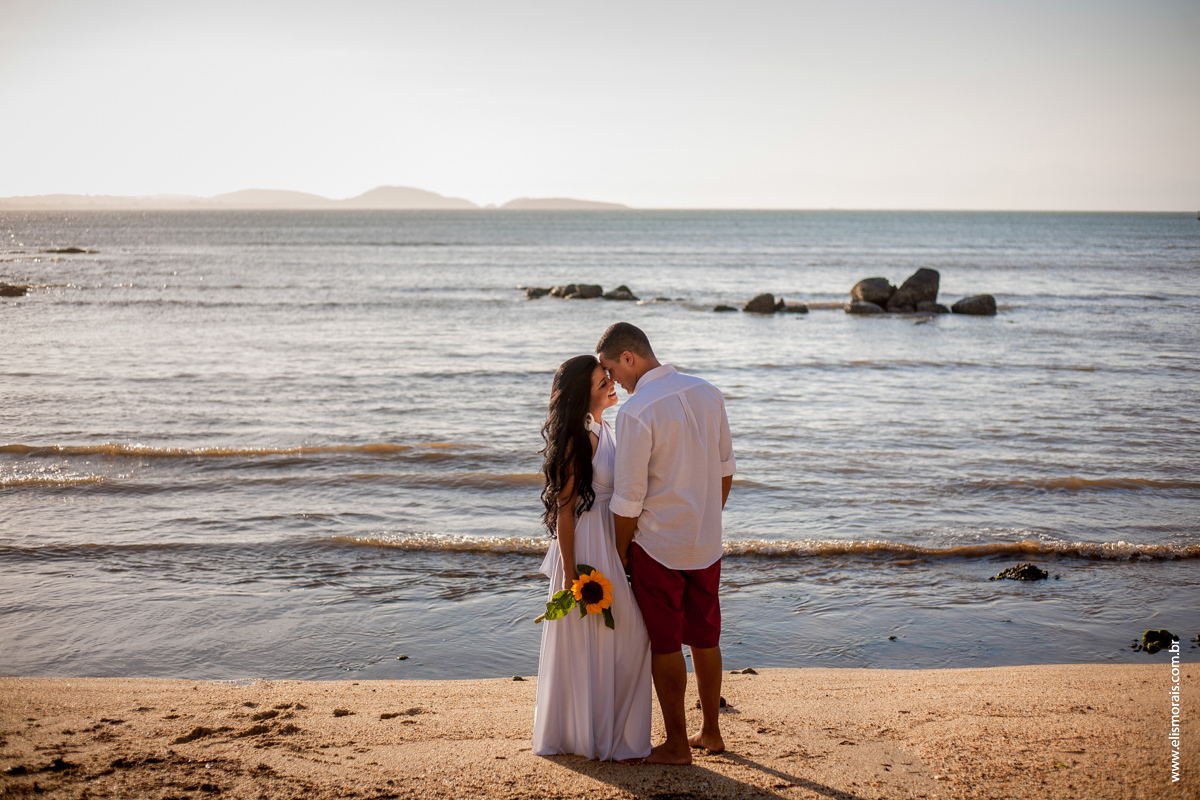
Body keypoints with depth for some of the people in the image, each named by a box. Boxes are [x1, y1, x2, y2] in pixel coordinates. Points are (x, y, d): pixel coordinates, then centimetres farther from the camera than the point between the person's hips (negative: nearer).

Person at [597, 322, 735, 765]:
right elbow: (725, 470, 10)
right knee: (705, 639, 18)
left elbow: (628, 500, -16)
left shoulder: (635, 413, -20)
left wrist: (620, 556, -4)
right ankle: (710, 731, 30)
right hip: (707, 544, 7)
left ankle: (676, 745, 17)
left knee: (665, 646, 7)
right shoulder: (708, 393, 1)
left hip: (658, 546, -6)